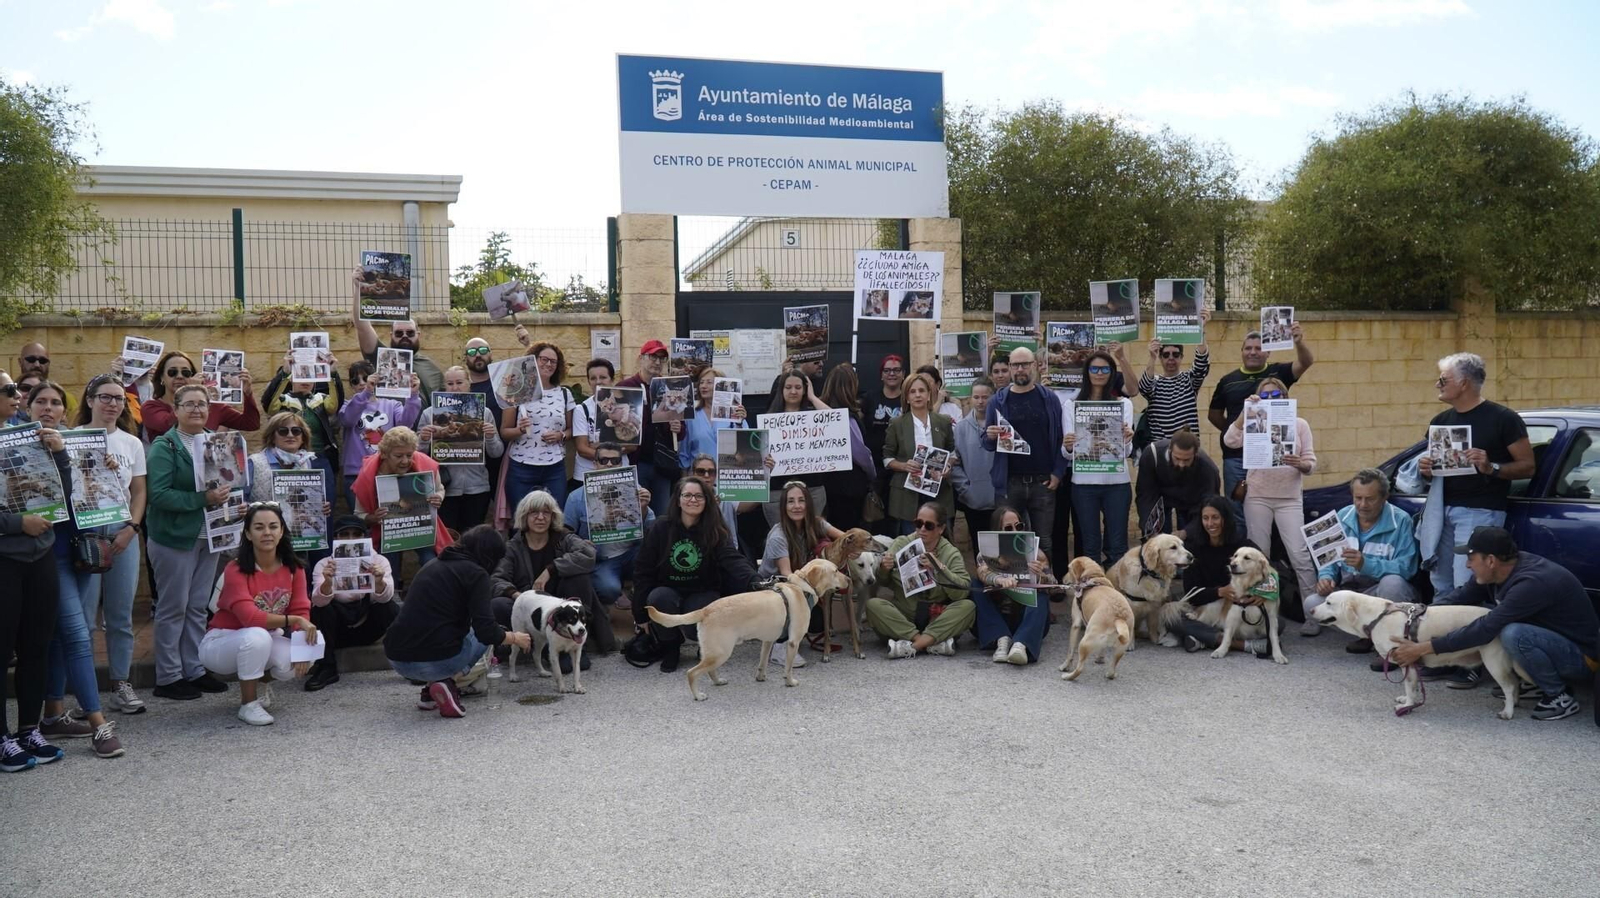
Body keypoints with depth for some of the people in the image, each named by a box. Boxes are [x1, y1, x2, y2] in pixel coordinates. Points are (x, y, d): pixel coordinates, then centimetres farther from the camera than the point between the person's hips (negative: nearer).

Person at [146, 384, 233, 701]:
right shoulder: (164, 446, -11)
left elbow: (226, 482, 18)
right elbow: (158, 494, -20)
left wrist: (224, 493, -5)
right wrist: (203, 499, -26)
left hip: (207, 536, 6)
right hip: (173, 538, -6)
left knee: (198, 607, 13)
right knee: (173, 609, 1)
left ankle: (195, 670, 22)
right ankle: (168, 678, 11)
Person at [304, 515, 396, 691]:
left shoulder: (378, 561, -9)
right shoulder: (323, 565, -11)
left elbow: (384, 597, -25)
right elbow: (319, 601, -28)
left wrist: (379, 581, -48)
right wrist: (327, 582, -50)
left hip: (368, 628, 0)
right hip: (338, 631, 0)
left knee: (388, 606, -27)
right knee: (320, 608, -27)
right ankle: (326, 668, -17)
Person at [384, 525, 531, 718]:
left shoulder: (433, 566, 19)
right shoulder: (476, 574, -3)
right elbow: (486, 631, -12)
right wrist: (515, 638, 9)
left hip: (396, 660, 7)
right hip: (435, 662, -6)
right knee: (482, 636, 22)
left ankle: (429, 690, 15)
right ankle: (446, 683, -1)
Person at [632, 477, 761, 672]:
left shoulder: (714, 532, -8)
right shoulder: (659, 529, -8)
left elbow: (733, 560, -26)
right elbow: (643, 572, -3)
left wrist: (755, 582, -48)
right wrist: (641, 615, -5)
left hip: (702, 594, 0)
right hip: (668, 591, 1)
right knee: (659, 598, -33)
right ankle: (670, 647, -5)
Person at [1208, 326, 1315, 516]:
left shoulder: (1278, 373, 5)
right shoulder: (1228, 380, 7)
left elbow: (1305, 362, -12)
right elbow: (1214, 415, 16)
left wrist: (1299, 342, -31)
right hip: (1236, 457, 1)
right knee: (1236, 510, 5)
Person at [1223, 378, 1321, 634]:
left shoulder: (1299, 424, 9)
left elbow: (1311, 464, 5)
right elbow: (1230, 440, -13)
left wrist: (1300, 464, -17)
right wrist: (1245, 411, -15)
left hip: (1290, 498, 0)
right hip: (1258, 497, 1)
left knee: (1300, 555, -10)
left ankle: (1313, 614, -5)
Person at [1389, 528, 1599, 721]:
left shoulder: (1532, 582, -30)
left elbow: (1485, 629, -33)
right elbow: (1461, 596, 1)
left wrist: (1423, 648, -32)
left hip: (1581, 657, -9)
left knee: (1513, 634, -34)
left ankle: (1560, 697, -11)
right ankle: (1534, 682, 9)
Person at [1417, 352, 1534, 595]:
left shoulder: (1502, 419, -3)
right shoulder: (1440, 421, 15)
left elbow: (1527, 466, -4)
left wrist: (1491, 468, -21)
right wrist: (1425, 470, 2)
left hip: (1480, 511, -6)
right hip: (1441, 510, 6)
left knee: (1466, 588, -15)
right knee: (1441, 589, 7)